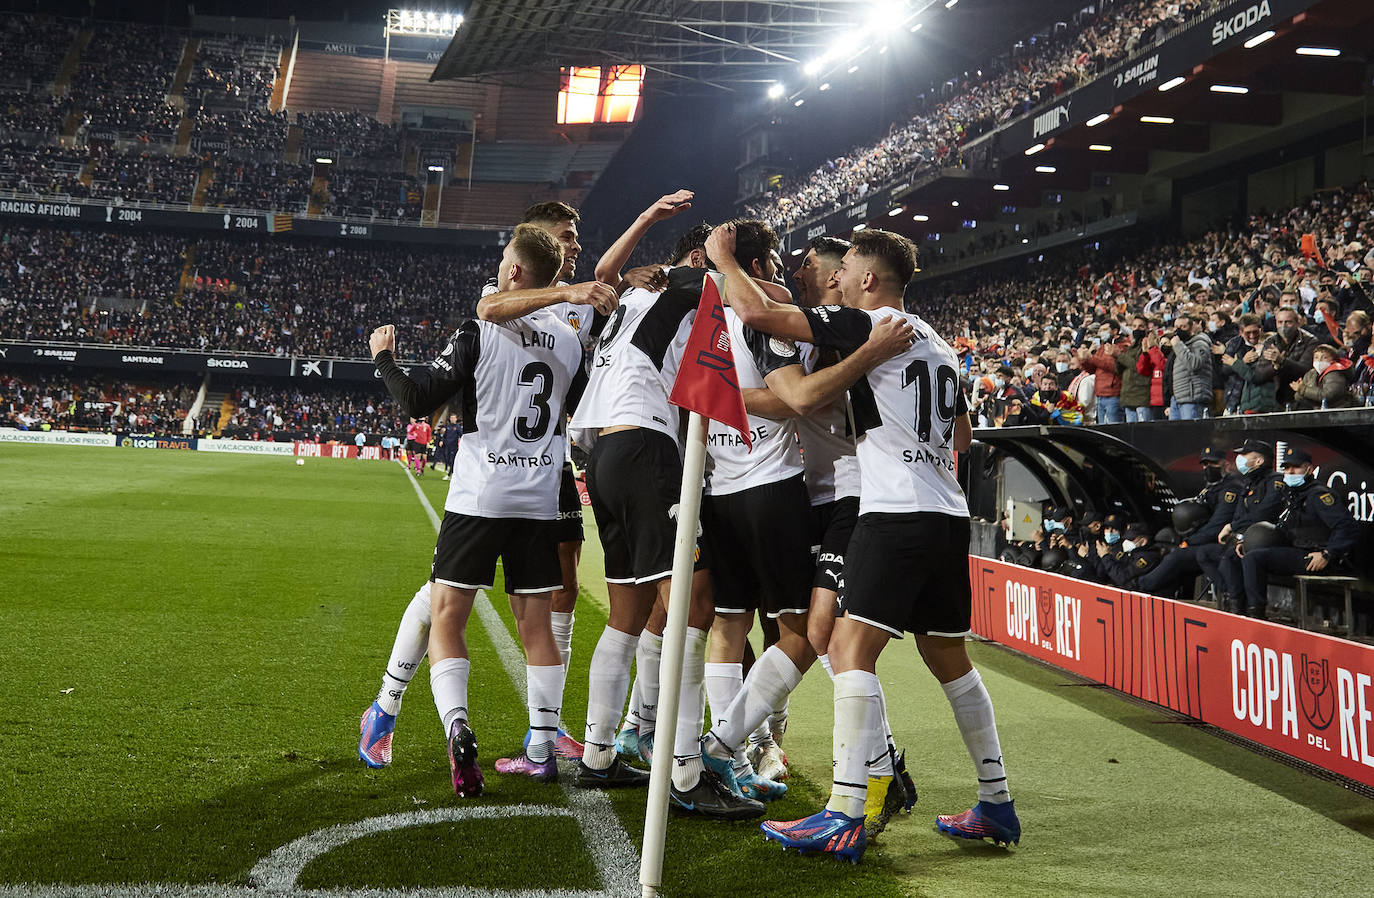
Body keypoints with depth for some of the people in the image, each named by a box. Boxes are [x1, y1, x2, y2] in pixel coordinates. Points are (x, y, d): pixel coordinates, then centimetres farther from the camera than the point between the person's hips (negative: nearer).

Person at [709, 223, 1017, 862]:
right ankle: (996, 804, 22)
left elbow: (757, 312, -10)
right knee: (949, 658, 17)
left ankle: (844, 817, -15)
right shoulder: (939, 346, 20)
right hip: (950, 515, 9)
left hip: (897, 513, -9)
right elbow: (962, 438, 30)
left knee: (851, 649, -11)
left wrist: (722, 257, 6)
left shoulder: (867, 325, -5)